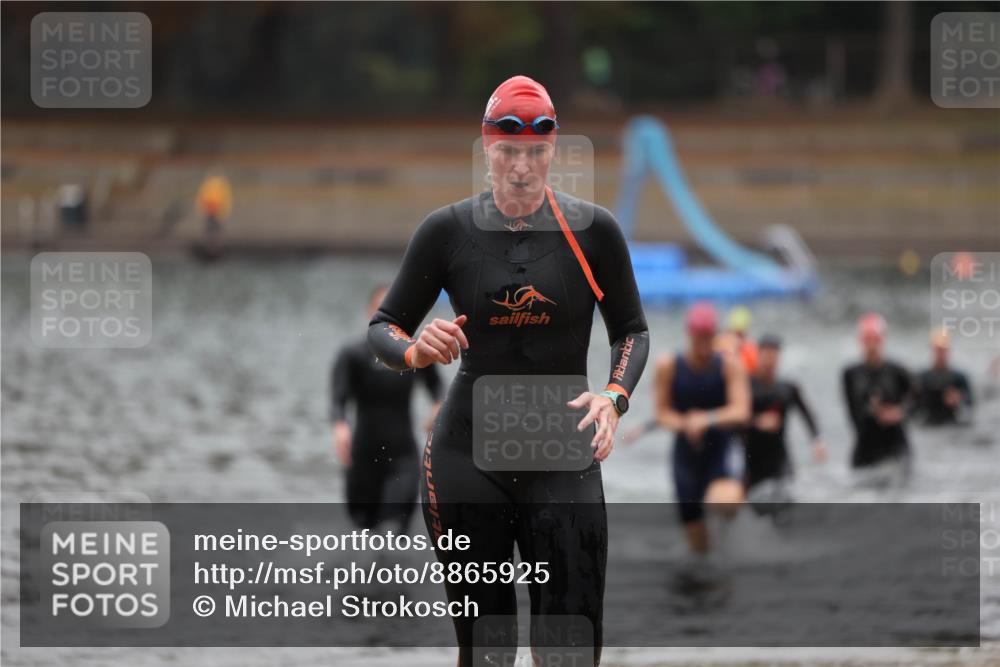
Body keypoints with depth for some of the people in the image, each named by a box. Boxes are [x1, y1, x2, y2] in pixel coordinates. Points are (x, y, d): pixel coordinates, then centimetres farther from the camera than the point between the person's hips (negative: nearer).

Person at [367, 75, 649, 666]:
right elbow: (383, 328, 5)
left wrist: (614, 396, -13)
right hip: (467, 456, 1)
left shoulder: (594, 230, -2)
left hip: (564, 460, -1)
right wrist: (414, 351, -19)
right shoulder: (448, 231, -1)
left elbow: (632, 330, 7)